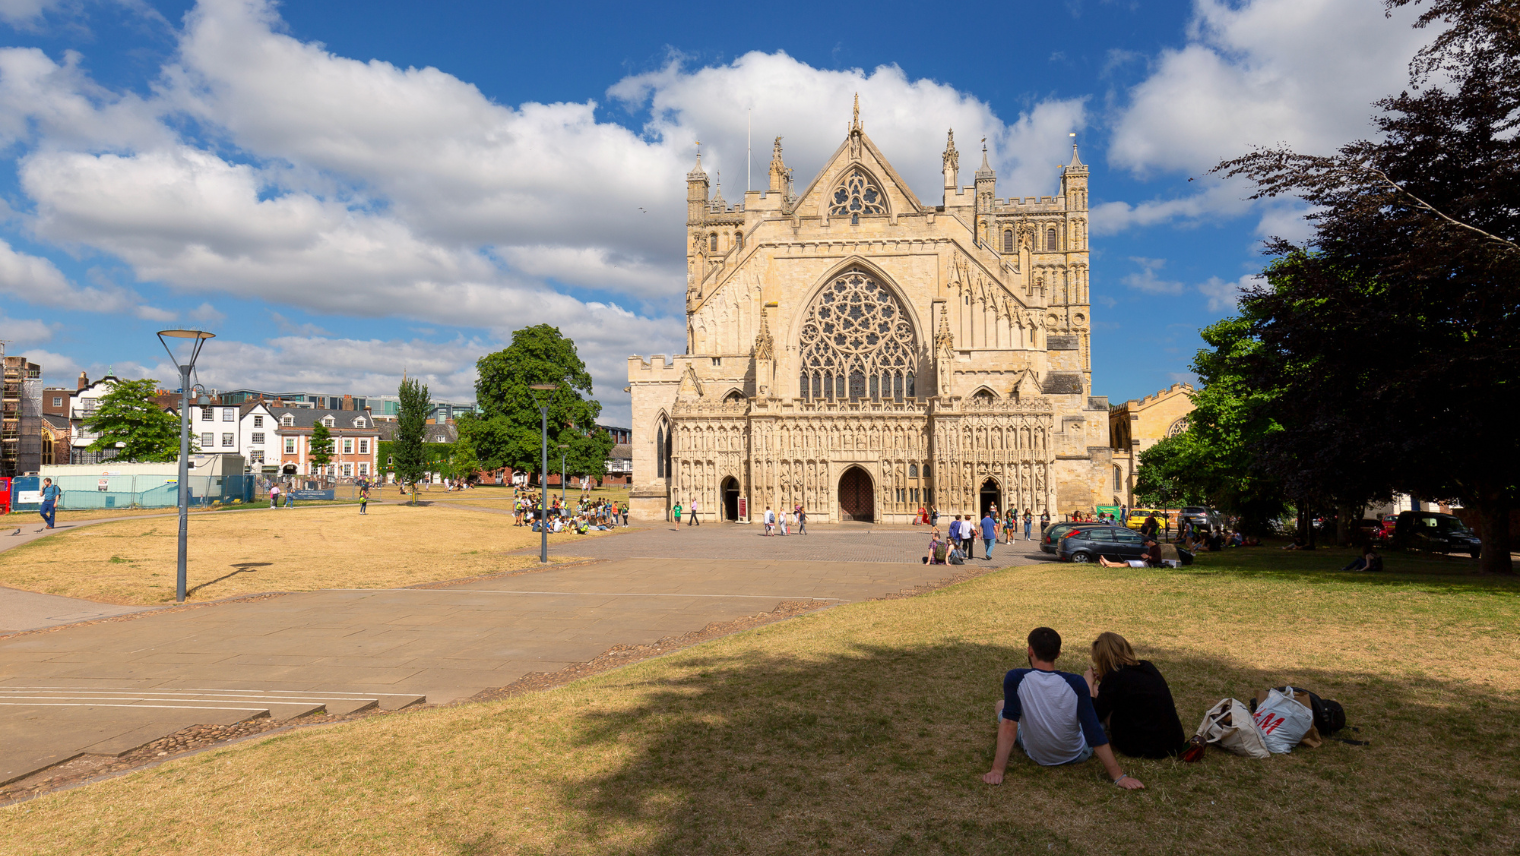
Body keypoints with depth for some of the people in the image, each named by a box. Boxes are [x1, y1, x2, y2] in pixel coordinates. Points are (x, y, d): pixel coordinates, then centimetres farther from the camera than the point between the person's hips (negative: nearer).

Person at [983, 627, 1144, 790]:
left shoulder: (1015, 678, -24)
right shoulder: (1075, 683, -23)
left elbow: (1009, 725, -27)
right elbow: (1094, 733, -24)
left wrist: (997, 770, -25)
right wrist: (1119, 776, -19)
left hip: (1035, 755, 0)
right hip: (1077, 755, 0)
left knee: (1001, 704, 24)